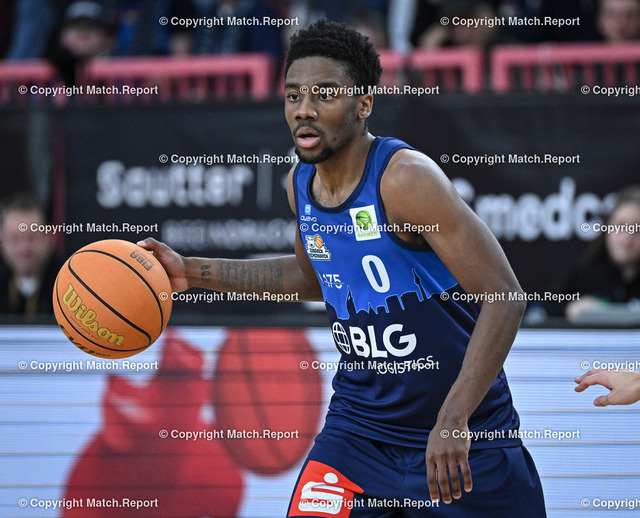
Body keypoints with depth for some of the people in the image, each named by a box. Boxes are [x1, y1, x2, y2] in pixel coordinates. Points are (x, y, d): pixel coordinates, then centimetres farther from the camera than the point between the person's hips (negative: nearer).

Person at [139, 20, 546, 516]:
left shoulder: (404, 177, -21)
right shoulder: (301, 182, 1)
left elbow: (503, 297, -24)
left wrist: (454, 419, -29)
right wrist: (194, 273, 14)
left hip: (464, 437, -5)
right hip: (361, 426, 5)